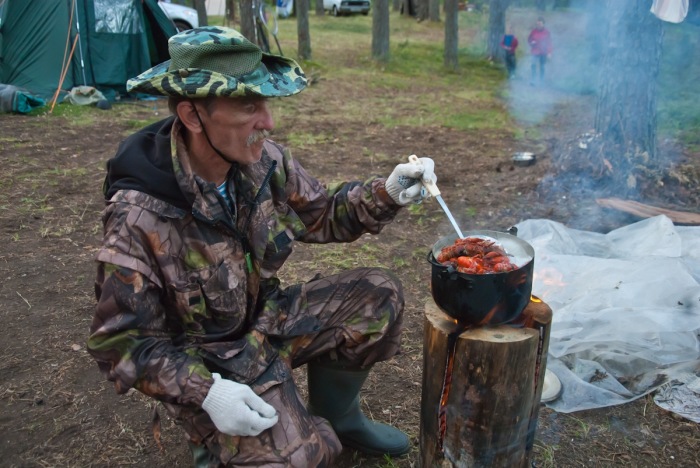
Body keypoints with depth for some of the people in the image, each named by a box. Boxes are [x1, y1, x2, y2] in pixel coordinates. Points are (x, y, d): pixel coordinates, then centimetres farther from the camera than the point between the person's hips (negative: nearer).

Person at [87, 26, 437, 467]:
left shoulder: (263, 159, -13)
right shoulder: (138, 219, -29)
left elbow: (322, 214, 3)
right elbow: (121, 343, -19)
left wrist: (387, 194, -15)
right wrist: (205, 389, -30)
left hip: (269, 317, 6)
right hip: (205, 361, -6)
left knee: (380, 295, -5)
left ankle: (336, 417, 17)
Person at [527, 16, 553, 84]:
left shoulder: (546, 32, -2)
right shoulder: (533, 31, -1)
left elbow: (549, 43, 1)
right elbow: (529, 39, 10)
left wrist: (549, 53, -2)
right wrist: (531, 42, -14)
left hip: (543, 53, 1)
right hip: (535, 52, -1)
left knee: (542, 66, 8)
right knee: (534, 65, -15)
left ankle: (541, 80, 17)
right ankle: (532, 80, -17)